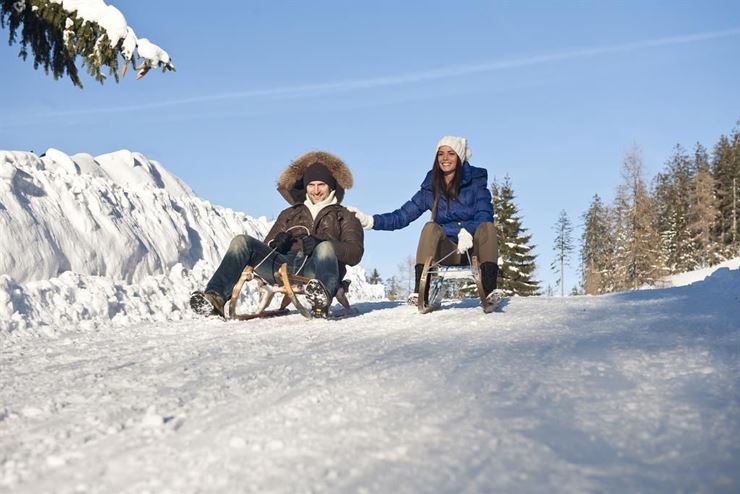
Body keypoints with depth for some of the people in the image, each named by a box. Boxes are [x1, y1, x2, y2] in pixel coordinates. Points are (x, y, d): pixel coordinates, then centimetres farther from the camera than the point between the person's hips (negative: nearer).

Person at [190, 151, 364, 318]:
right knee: (242, 241, -16)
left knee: (326, 247, -36)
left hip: (316, 269, -3)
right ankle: (216, 298, -35)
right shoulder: (289, 214, 33)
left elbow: (355, 254, 3)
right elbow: (266, 247, 24)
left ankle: (322, 300, -64)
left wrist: (320, 243, -14)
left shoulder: (344, 217, 22)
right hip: (284, 265, 4)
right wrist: (275, 244, -2)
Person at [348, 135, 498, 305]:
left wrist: (468, 232, -32)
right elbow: (402, 216, 4)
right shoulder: (431, 188, 8)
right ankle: (420, 293, -35)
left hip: (476, 246, -1)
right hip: (448, 251, 1)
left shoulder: (475, 180, 2)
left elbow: (484, 215, -11)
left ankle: (489, 292, -39)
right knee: (431, 228, -27)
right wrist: (369, 220, -10)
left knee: (487, 227, -30)